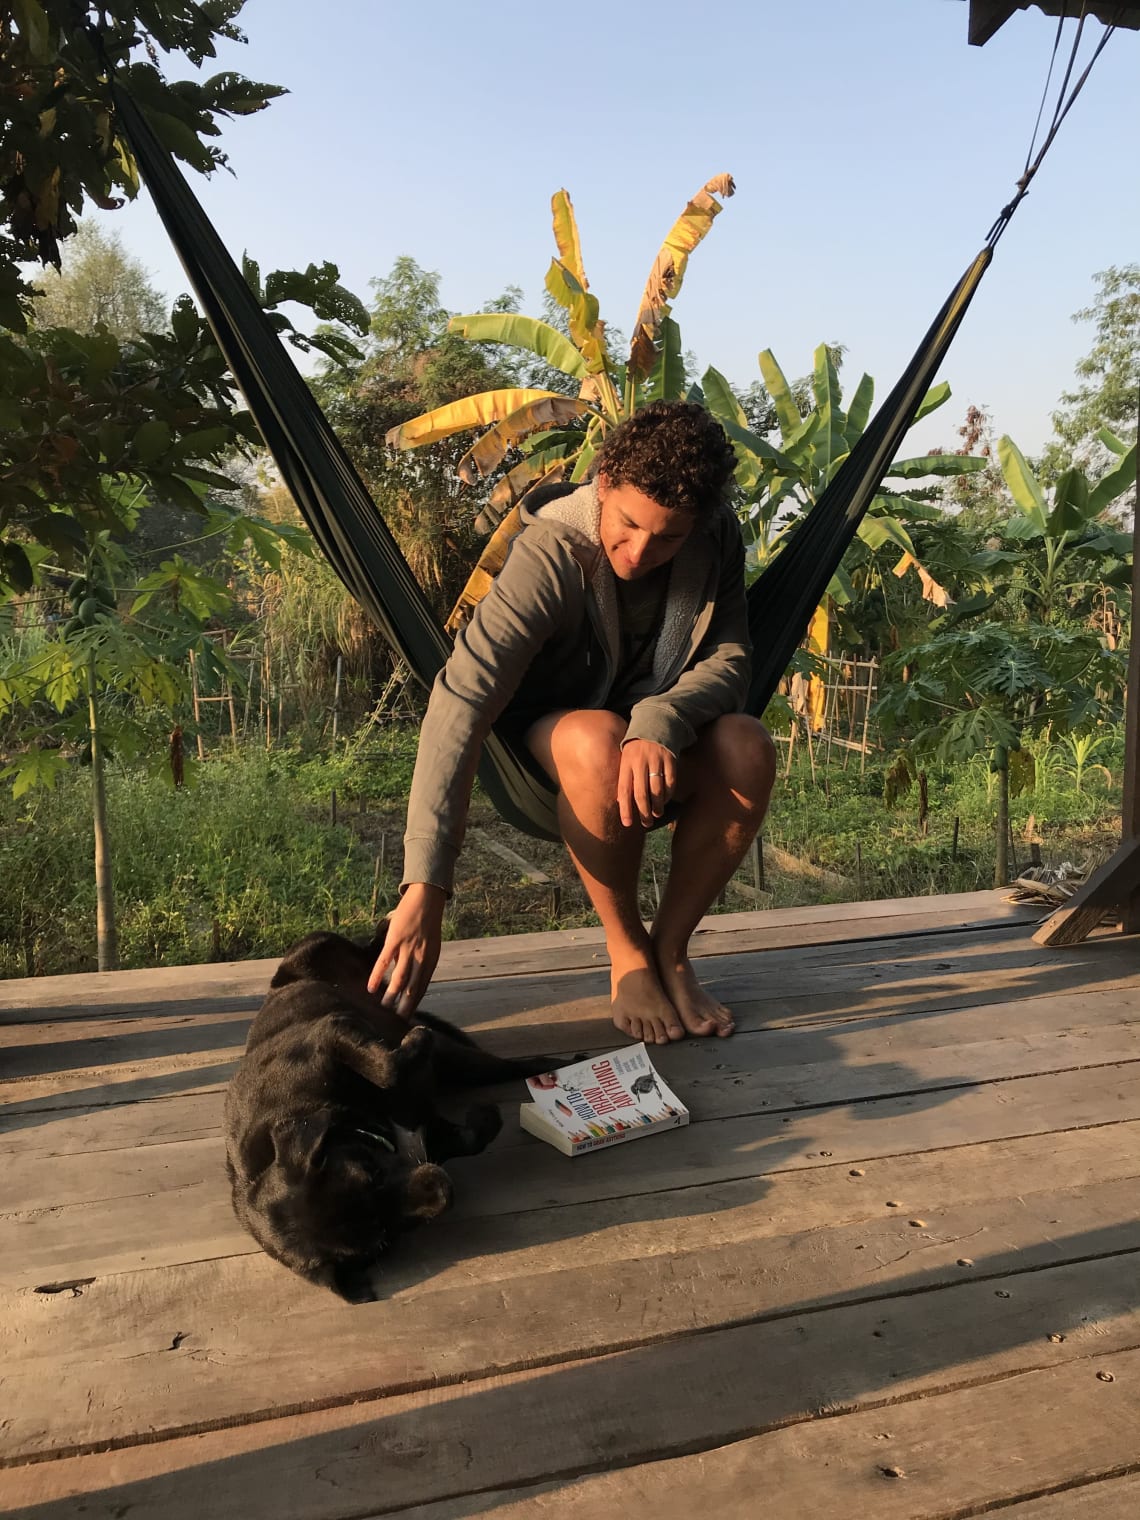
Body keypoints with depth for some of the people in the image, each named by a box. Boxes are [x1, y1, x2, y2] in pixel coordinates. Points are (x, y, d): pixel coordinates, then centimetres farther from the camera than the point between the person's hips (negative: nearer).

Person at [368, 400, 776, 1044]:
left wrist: (659, 725, -40)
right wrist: (424, 889, -47)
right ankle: (627, 953, -15)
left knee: (749, 748, -29)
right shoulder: (549, 555, -27)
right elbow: (461, 702, -37)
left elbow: (730, 659, -15)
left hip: (665, 738, 4)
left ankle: (671, 948, -10)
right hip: (550, 737, -3)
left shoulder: (716, 538, -11)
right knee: (600, 744, -39)